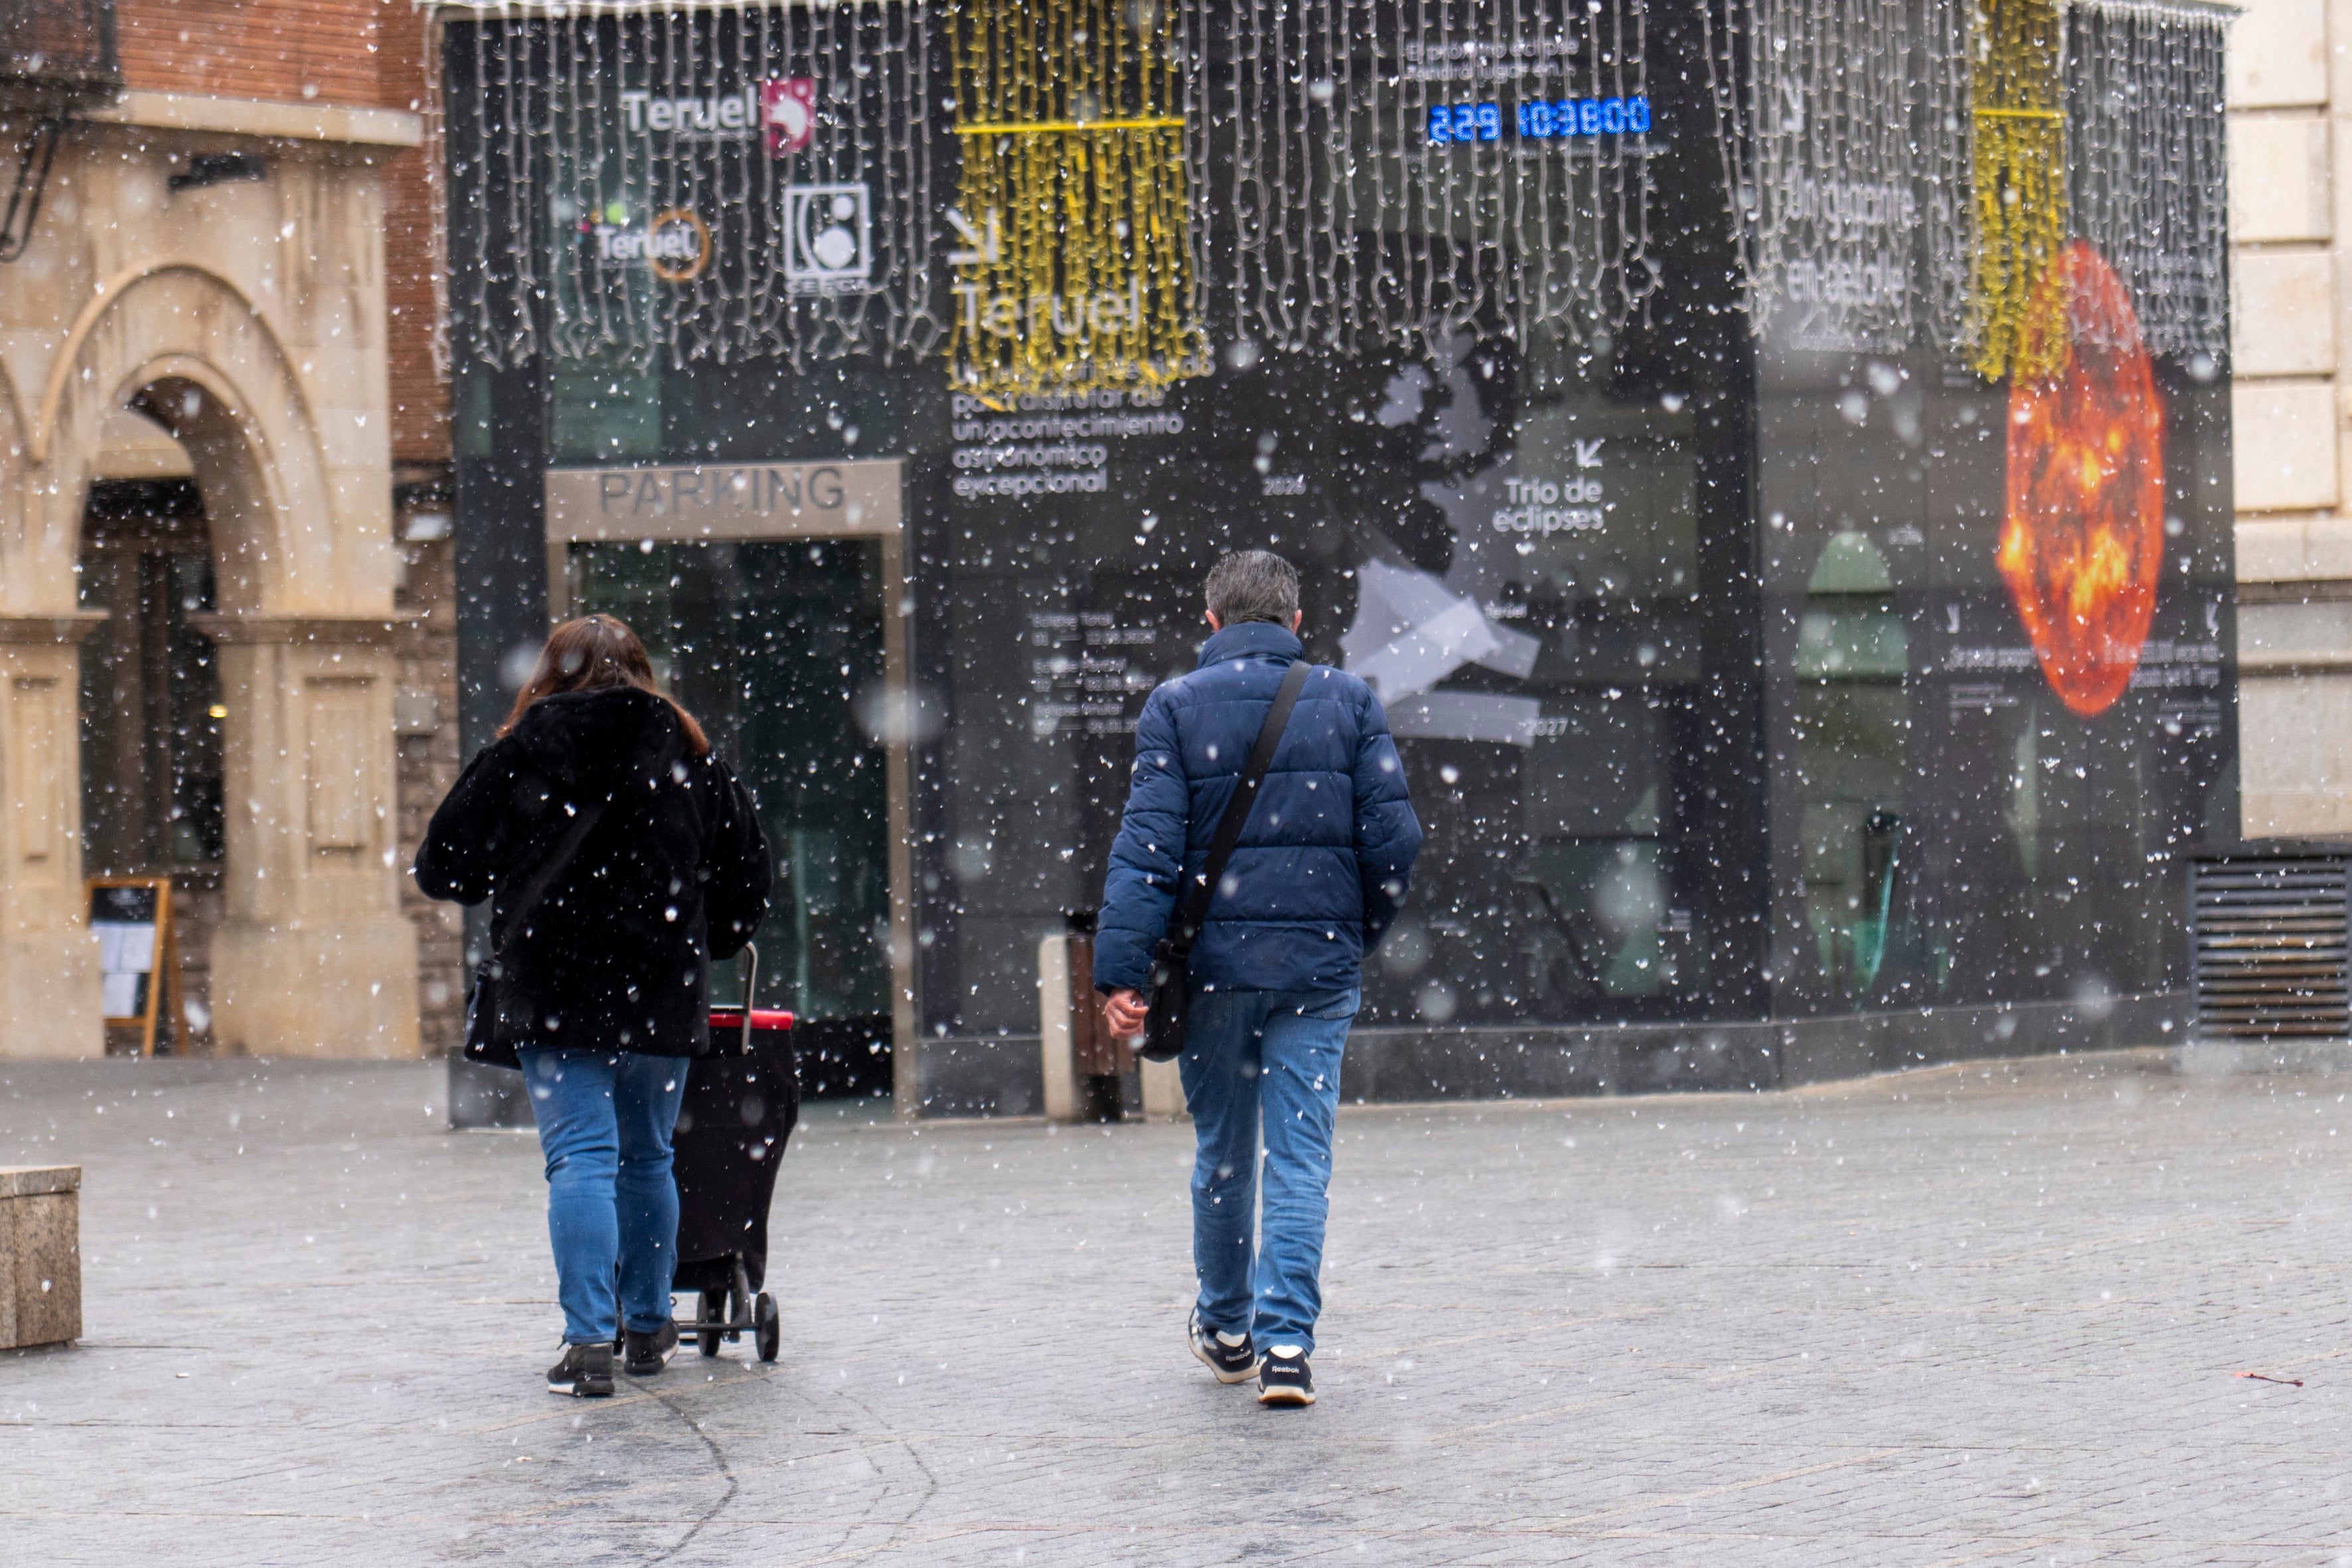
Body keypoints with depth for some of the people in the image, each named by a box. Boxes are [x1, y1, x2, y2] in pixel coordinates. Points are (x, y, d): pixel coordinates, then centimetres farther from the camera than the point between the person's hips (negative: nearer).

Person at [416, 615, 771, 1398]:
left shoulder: (524, 750, -2)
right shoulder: (687, 753, 6)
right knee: (648, 1158, 15)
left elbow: (443, 866, 1)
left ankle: (588, 1340, -17)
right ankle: (647, 1328, 25)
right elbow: (747, 873, 11)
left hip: (555, 989, -3)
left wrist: (503, 888, 21)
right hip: (663, 994, 3)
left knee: (581, 1159, -7)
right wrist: (702, 944, 26)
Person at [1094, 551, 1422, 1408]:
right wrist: (1360, 935, 13)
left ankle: (1226, 1327, 29)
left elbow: (1148, 846, -9)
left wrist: (1121, 970, -11)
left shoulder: (1177, 706, -2)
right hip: (1320, 965, 0)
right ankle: (1287, 1339, -10)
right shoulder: (1347, 701, 3)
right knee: (1302, 1152, 1)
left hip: (1215, 959, 0)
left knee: (1222, 1149, 14)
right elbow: (1394, 837, -1)